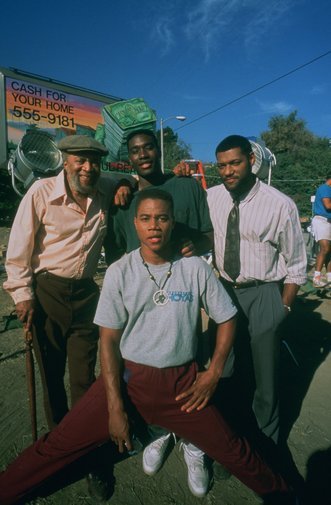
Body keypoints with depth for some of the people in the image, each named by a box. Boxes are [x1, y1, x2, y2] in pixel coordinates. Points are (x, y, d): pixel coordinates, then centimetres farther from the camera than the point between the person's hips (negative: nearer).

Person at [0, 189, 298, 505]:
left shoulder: (196, 269, -7)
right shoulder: (119, 272, -8)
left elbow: (226, 319, 5)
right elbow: (108, 340, -6)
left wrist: (213, 374, -1)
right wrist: (115, 407, -9)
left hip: (181, 381, 1)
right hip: (127, 375, 0)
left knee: (230, 449, 3)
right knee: (59, 445, -1)